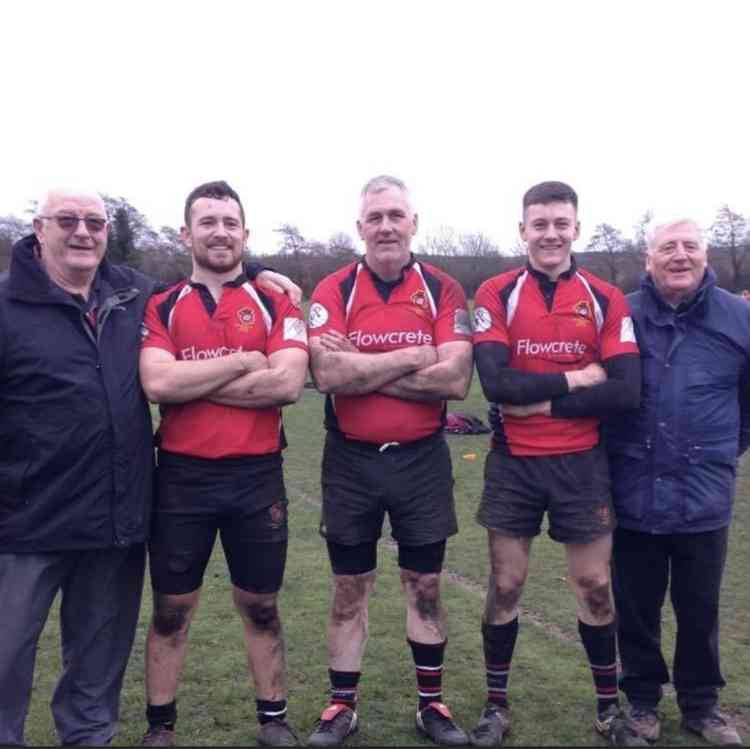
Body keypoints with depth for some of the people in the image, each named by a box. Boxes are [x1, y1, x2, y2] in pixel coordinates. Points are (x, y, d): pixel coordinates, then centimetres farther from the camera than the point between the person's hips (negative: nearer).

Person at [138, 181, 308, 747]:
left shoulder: (275, 304, 1)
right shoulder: (160, 308, 3)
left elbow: (288, 383, -15)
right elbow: (157, 383, -15)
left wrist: (194, 382, -12)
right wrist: (243, 361, -13)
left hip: (257, 477, 0)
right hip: (181, 478, 1)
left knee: (261, 606, 13)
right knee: (171, 609, 12)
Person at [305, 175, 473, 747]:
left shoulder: (444, 290, -2)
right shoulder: (333, 291, -3)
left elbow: (456, 379, -15)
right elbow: (328, 374, -19)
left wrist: (363, 369, -16)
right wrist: (412, 357, -14)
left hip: (422, 459, 1)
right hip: (351, 461, 0)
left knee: (425, 585, 12)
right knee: (350, 589, 11)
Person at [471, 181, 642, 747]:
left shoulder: (606, 299, -1)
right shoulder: (496, 294, -3)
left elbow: (627, 391, -11)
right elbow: (495, 382, -17)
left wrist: (542, 402, -15)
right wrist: (575, 379, -14)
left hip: (581, 464, 1)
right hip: (514, 464, -1)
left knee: (595, 585, 10)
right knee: (505, 586, 8)